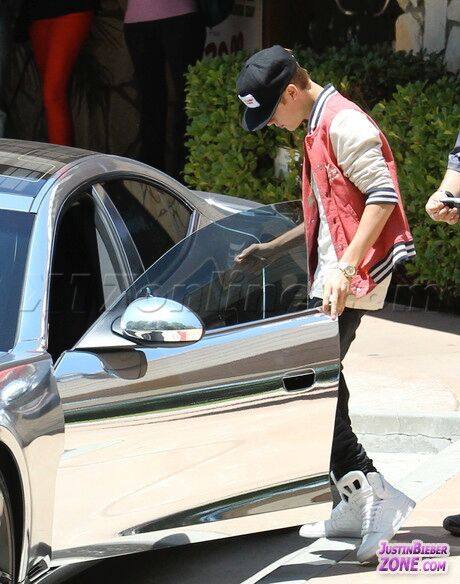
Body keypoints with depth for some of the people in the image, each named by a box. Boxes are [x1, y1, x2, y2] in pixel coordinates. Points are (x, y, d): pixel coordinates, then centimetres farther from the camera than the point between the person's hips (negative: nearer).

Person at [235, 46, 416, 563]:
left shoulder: (344, 123, -13)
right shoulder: (318, 128, 20)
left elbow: (383, 196, -20)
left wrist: (344, 268, -26)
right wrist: (275, 247, 25)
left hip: (352, 278, -11)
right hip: (331, 277, 11)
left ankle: (375, 494, -15)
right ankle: (357, 505, 16)